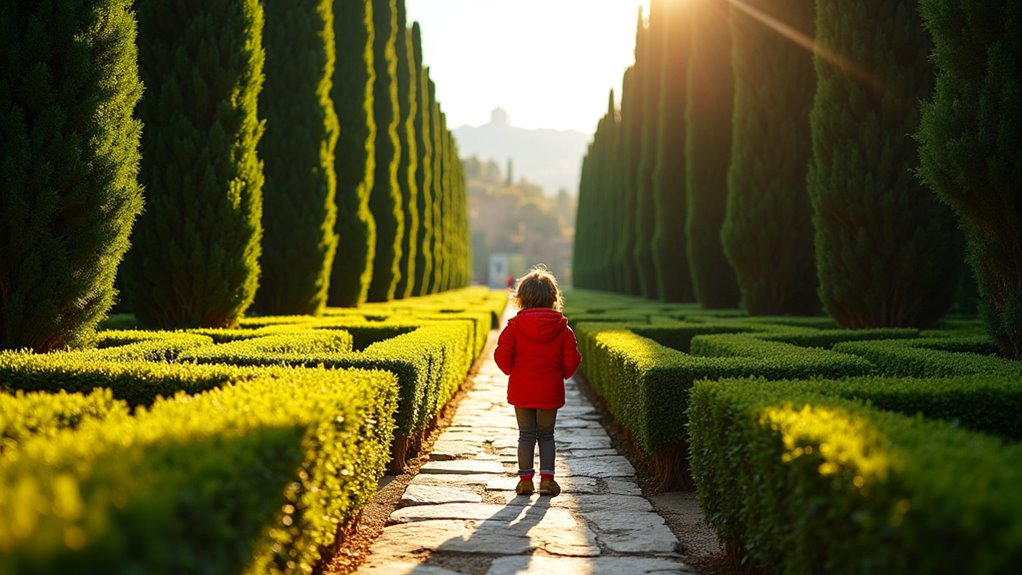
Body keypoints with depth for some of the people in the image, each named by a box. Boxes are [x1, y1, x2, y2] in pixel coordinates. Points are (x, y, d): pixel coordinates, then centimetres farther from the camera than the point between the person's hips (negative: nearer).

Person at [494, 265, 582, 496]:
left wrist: (513, 372, 10)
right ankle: (547, 478, 5)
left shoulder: (514, 325, -5)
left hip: (521, 391, 0)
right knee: (546, 435, 11)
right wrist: (561, 375, 12)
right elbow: (572, 358, -5)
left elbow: (502, 354, -7)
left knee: (526, 435, 9)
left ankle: (525, 479, 8)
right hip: (550, 391, 0)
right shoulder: (562, 328, -2)